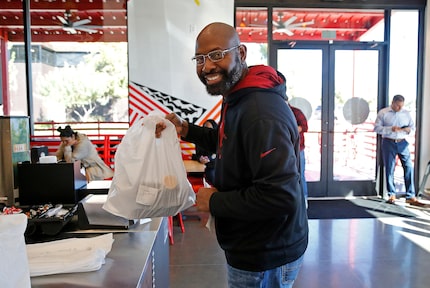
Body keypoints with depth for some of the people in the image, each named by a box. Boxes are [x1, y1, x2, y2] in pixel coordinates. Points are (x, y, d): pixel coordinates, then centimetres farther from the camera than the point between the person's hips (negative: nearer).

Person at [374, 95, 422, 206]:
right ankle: (392, 194, 16)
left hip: (403, 143, 3)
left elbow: (413, 126, 16)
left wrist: (408, 129, -8)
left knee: (409, 167, -4)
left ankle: (410, 196, 3)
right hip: (388, 143, -2)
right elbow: (376, 128, -4)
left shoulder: (406, 113, 10)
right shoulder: (383, 113, 1)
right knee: (389, 169, 3)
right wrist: (391, 129, -18)